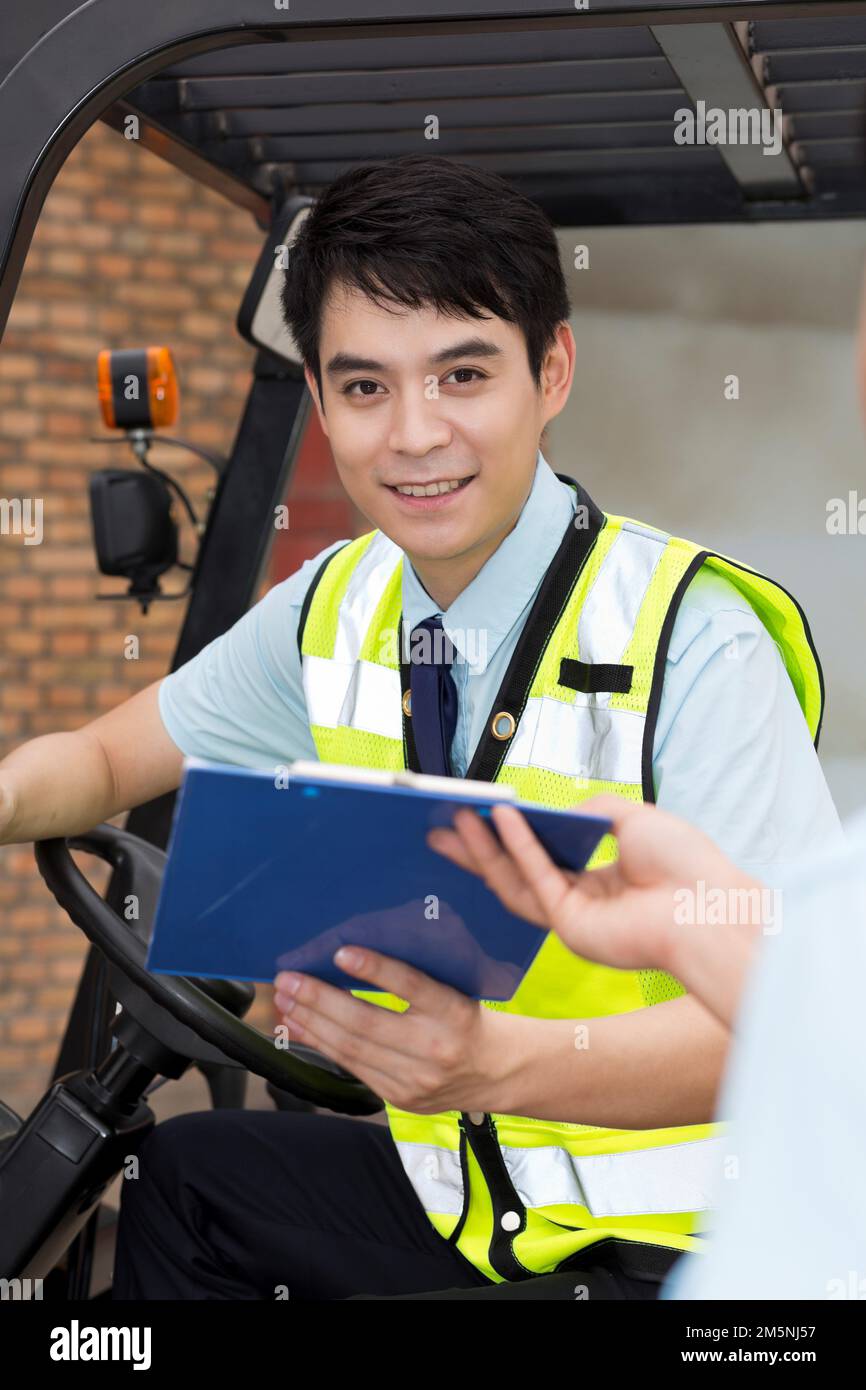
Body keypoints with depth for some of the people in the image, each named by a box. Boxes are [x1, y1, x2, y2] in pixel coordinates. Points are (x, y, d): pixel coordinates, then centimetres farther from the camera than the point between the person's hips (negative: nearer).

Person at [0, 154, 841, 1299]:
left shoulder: (689, 643, -21)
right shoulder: (335, 613, 1)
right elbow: (105, 761, 12)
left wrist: (498, 1061, -42)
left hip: (679, 1242, -7)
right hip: (456, 1198, 7)